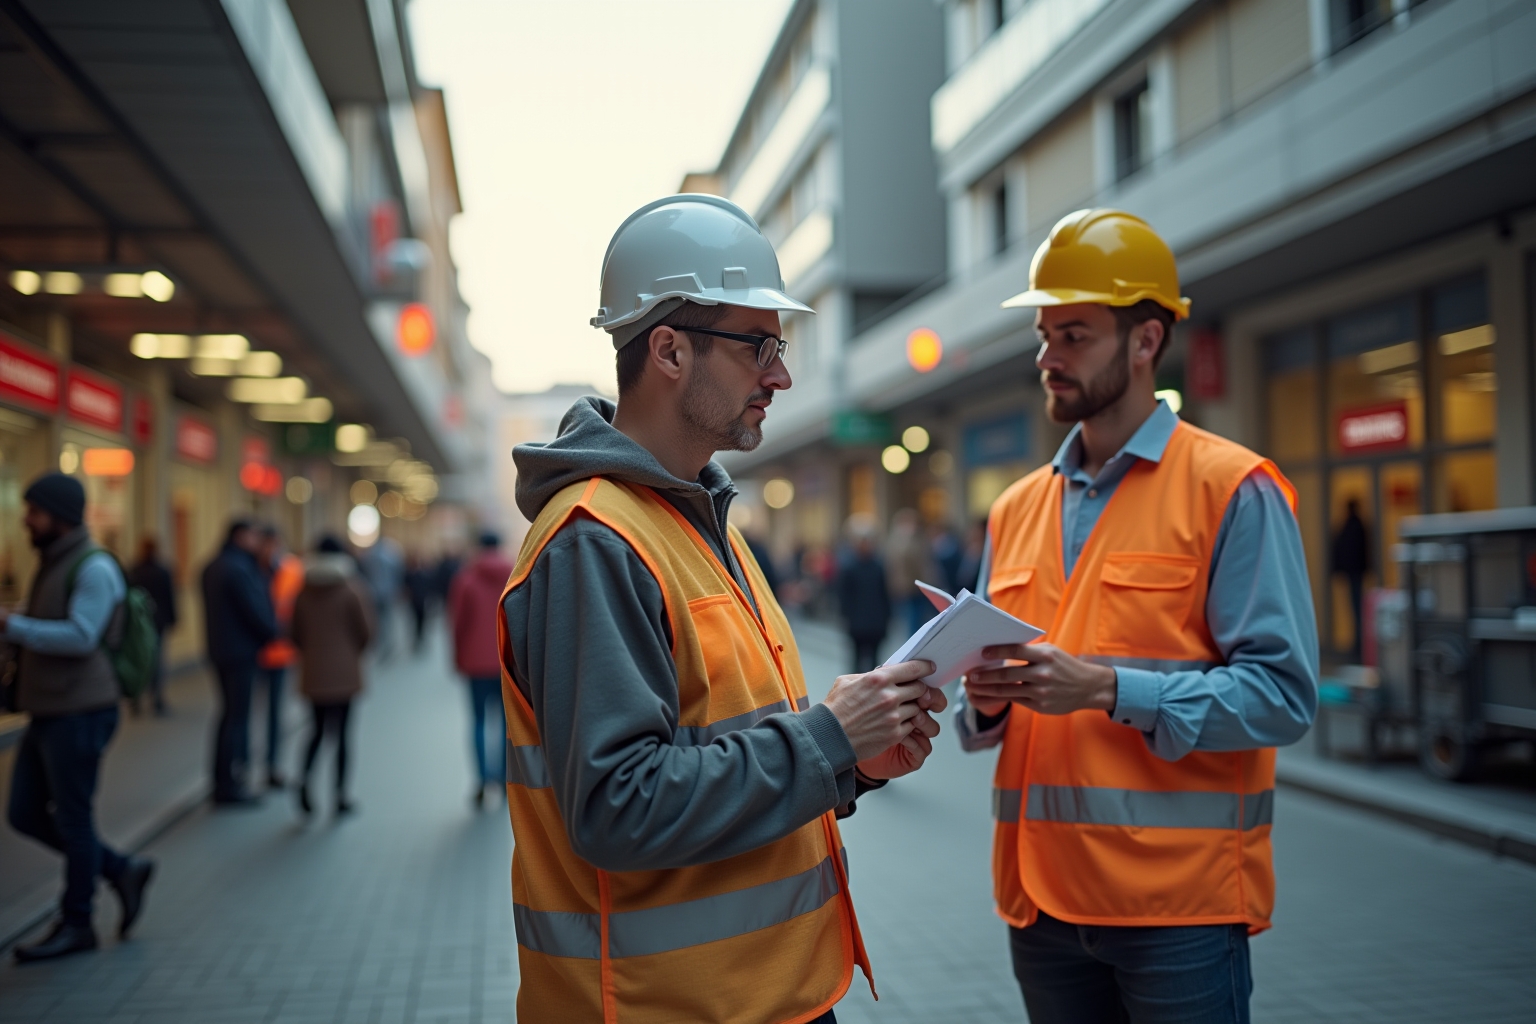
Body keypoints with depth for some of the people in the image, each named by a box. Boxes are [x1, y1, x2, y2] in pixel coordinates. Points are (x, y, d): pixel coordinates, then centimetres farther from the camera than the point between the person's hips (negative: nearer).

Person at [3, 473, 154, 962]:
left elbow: (80, 638, -24)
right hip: (48, 715, 9)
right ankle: (123, 871, 21)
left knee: (71, 820, 1)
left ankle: (75, 924, 16)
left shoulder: (94, 567, -14)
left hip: (80, 715, -9)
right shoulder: (54, 566, 15)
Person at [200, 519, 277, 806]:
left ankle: (223, 781, 23)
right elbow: (256, 610, -18)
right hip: (241, 650, -10)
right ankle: (229, 785, -1)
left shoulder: (213, 567, 13)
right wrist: (273, 632, 0)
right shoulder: (239, 569, -18)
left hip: (220, 649, 10)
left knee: (231, 713, 17)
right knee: (237, 716, -4)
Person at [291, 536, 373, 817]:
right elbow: (366, 632, -6)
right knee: (340, 733, 4)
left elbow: (296, 635, 4)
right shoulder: (352, 591, -10)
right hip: (344, 674, -3)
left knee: (317, 730, 15)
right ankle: (340, 796, 8)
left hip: (313, 675, 3)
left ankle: (305, 777, -8)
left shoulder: (303, 593, 0)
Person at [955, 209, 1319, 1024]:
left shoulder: (1232, 490, -6)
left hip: (1179, 903, -5)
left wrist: (1107, 688, -22)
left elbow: (1283, 694, -13)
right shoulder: (1016, 509, 10)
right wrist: (985, 700, -7)